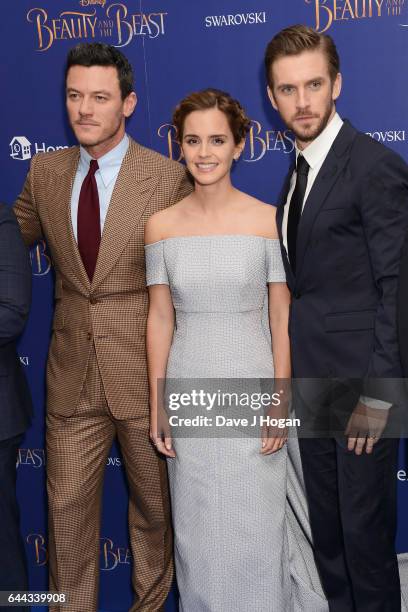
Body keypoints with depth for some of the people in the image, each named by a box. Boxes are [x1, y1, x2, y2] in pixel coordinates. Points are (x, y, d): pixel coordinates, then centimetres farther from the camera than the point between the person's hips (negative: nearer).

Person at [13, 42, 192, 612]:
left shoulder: (169, 177, -9)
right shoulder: (45, 171, 3)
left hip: (146, 373, -2)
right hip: (73, 375, 3)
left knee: (155, 506, 16)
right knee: (67, 508, 12)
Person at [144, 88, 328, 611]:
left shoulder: (267, 219, -5)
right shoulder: (161, 225, 1)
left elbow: (281, 318, -3)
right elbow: (160, 319, 3)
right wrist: (157, 407, 3)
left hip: (250, 386, -2)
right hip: (188, 390, 2)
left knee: (254, 527, 7)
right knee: (197, 530, 13)